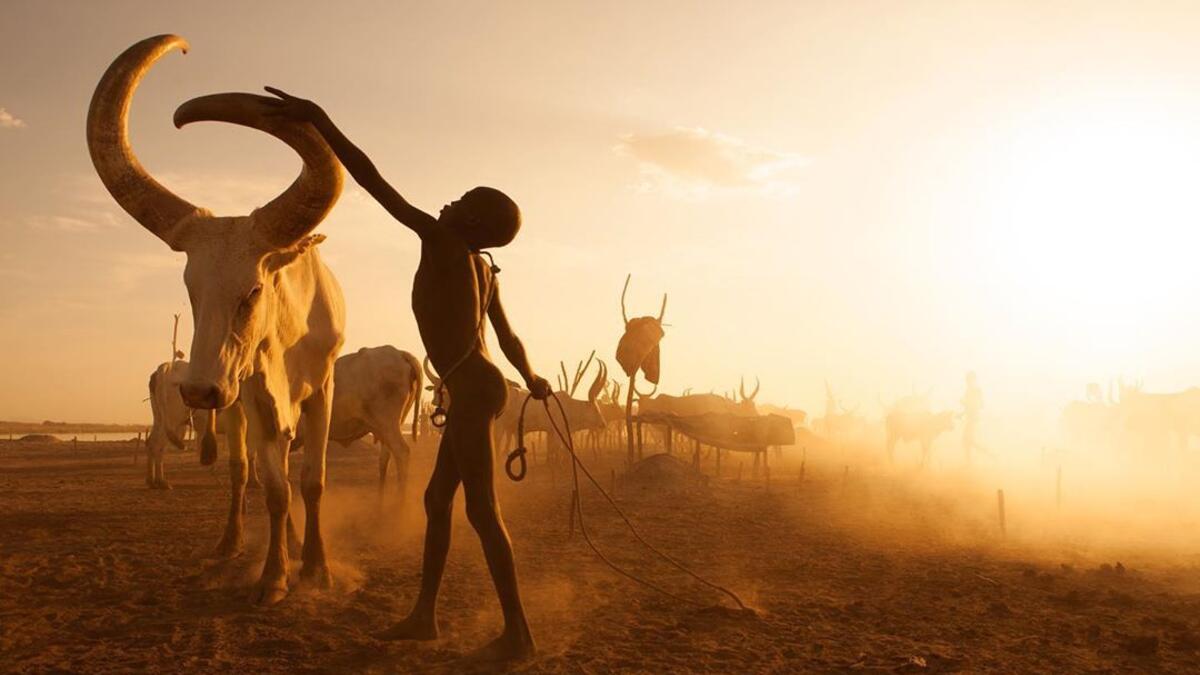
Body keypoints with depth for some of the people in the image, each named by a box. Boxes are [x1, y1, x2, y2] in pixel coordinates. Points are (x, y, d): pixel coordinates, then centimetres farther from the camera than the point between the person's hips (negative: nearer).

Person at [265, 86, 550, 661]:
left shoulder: (442, 240, -7)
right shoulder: (482, 268, 16)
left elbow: (374, 182, -14)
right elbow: (507, 335, 24)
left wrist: (320, 122, -14)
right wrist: (531, 380, 41)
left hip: (471, 390, -10)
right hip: (479, 388, 10)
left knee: (481, 509, -6)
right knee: (436, 499, 14)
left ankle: (517, 631, 0)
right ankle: (424, 615, 23)